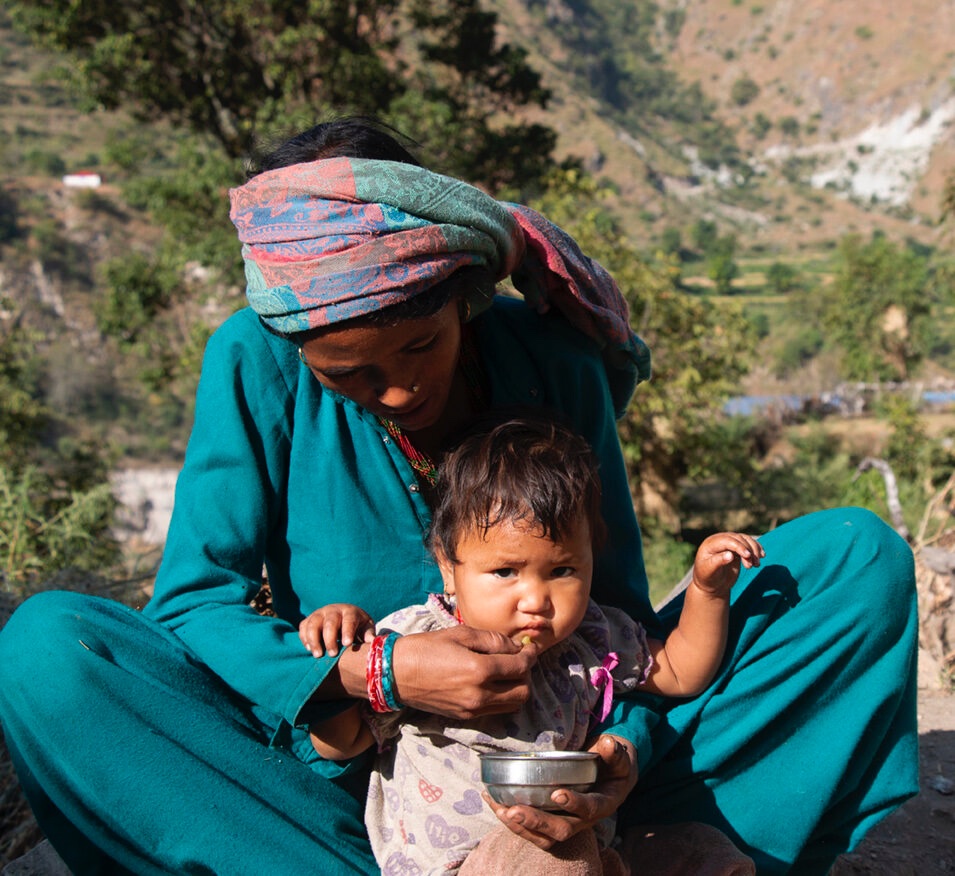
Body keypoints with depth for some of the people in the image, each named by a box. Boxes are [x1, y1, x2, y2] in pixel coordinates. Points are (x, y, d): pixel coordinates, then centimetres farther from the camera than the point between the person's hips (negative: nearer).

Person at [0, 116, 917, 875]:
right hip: (345, 759, 0)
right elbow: (191, 599, -15)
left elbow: (616, 604, -6)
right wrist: (375, 672, -32)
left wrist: (628, 747, -27)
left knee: (862, 557, -12)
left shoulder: (552, 359, -12)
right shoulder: (255, 360, -14)